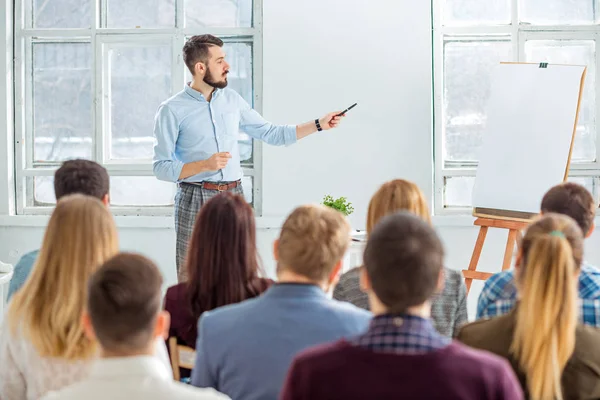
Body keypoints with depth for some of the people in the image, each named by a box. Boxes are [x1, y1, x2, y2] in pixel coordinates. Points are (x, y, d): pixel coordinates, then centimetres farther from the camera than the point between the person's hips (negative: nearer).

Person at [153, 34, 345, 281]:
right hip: (196, 200, -4)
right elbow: (161, 167, -8)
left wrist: (319, 125, 11)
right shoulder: (172, 111, -6)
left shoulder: (231, 99, 10)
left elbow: (269, 133, 16)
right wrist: (204, 165, -20)